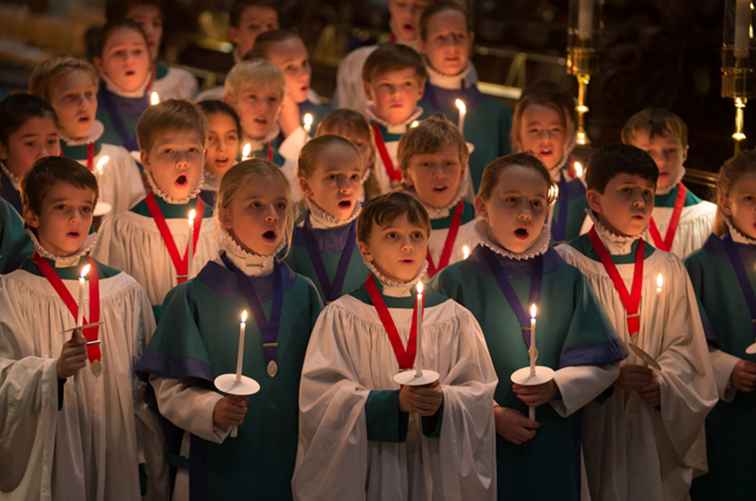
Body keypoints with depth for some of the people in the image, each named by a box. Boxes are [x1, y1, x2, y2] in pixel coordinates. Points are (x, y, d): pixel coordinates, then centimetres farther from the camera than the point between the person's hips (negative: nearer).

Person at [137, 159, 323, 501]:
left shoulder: (302, 293, 5)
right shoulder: (196, 297, -5)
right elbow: (169, 388, -8)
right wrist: (211, 411, -24)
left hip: (290, 464, 3)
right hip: (219, 467, -3)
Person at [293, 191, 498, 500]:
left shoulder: (453, 318, 5)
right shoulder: (342, 317, -2)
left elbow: (479, 394, 0)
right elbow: (322, 398, -10)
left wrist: (444, 402, -21)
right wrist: (394, 401, -22)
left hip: (436, 470, 2)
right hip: (368, 469, -2)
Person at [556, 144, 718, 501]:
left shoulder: (666, 268, 9)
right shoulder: (567, 262, -4)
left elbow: (684, 346, 8)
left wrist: (662, 381, -11)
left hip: (655, 425, 4)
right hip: (592, 423, -3)